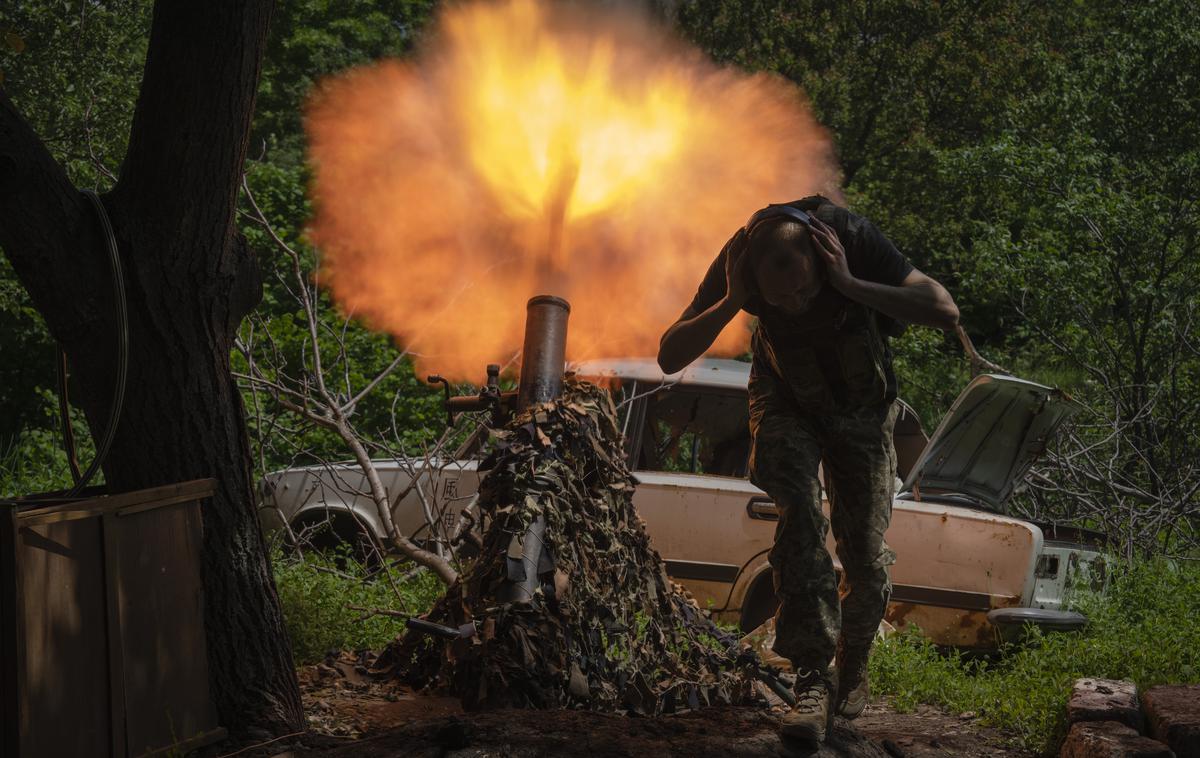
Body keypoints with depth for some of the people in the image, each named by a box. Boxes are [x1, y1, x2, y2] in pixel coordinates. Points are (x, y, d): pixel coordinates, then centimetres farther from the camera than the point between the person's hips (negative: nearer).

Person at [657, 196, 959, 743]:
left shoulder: (852, 239, -32)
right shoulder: (738, 259, -28)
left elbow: (945, 311, -38)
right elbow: (670, 357, -26)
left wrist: (850, 286, -44)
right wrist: (730, 303, -41)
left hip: (860, 406, 0)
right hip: (786, 401, 0)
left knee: (864, 551, -1)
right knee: (800, 510, -27)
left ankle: (853, 661, 29)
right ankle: (813, 674, -27)